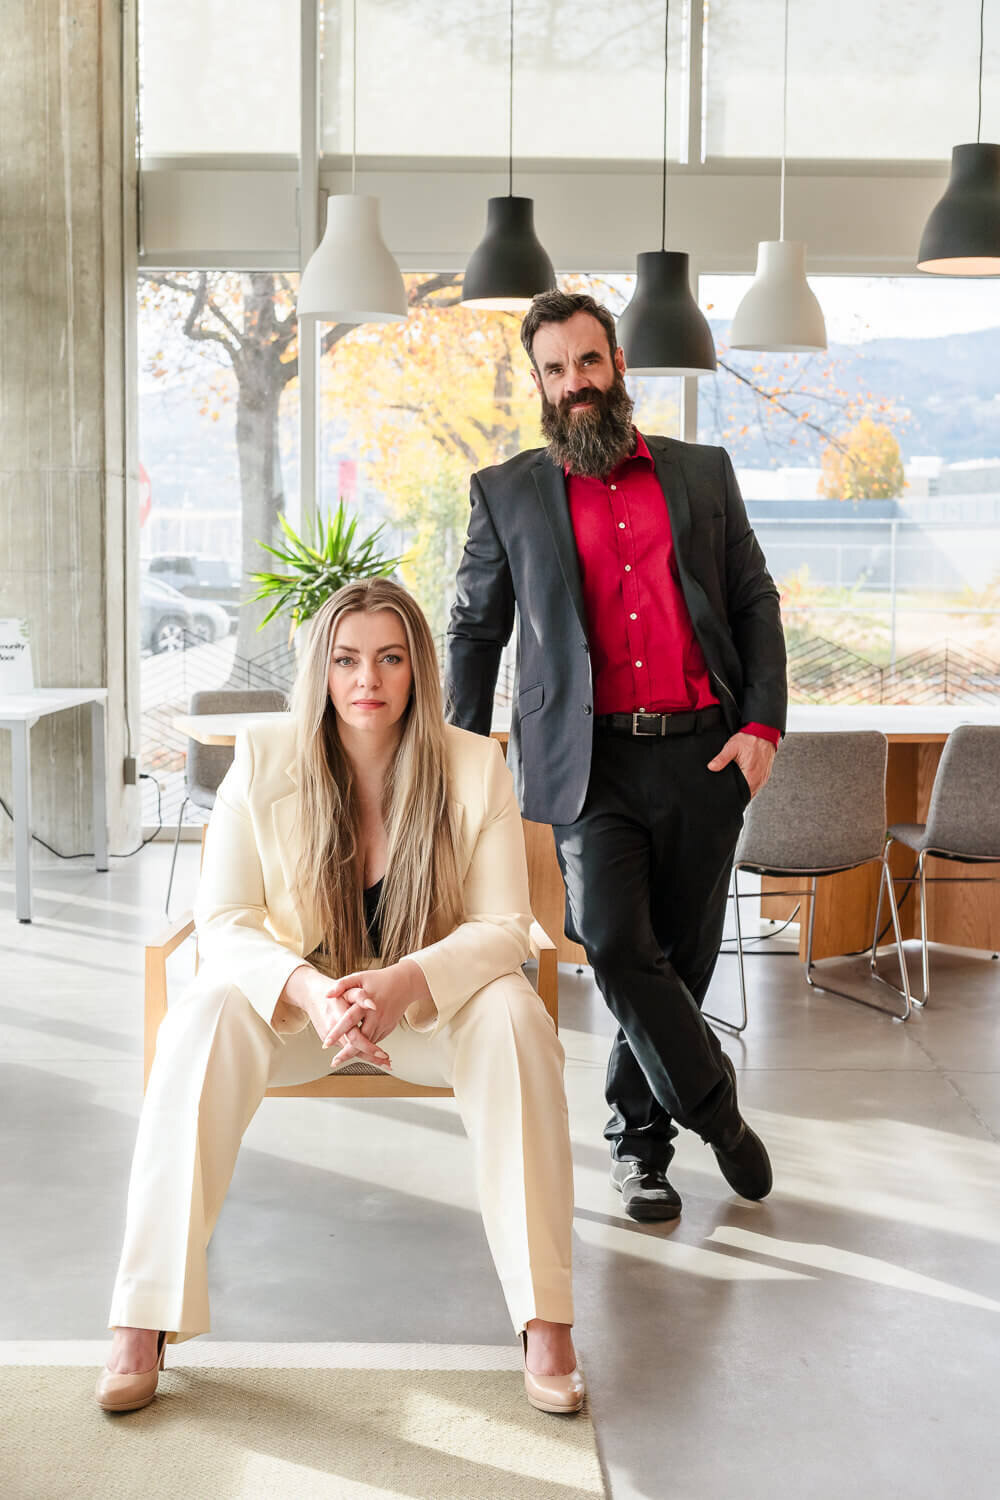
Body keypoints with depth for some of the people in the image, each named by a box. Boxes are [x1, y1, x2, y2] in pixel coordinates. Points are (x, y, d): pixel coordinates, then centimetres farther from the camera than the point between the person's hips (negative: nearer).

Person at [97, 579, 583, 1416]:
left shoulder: (476, 768, -9)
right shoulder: (263, 764, -8)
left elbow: (504, 927, -12)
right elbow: (223, 922, -13)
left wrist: (402, 983, -33)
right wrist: (311, 991, -34)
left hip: (432, 1002, 0)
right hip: (295, 1001, 0)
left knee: (513, 1016, -33)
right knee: (205, 1016, -32)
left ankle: (545, 1319, -28)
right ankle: (146, 1323, -29)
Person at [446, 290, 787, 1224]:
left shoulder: (702, 473, 13)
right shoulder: (508, 493, 10)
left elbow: (756, 603, 13)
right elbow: (474, 631, 12)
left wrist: (763, 724, -1)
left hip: (703, 756, 2)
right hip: (591, 761, -1)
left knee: (681, 956, 5)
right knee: (616, 945, -17)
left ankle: (639, 1138, 23)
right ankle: (715, 1105, 5)